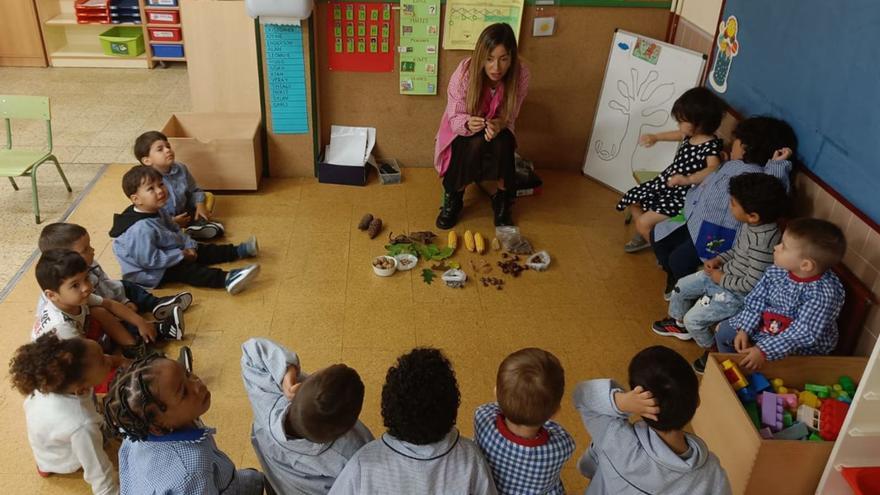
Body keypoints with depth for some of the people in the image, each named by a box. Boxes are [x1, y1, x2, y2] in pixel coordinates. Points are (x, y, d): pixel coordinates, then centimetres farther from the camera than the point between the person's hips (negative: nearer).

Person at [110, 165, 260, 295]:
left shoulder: (157, 211, -1)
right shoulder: (142, 228, -34)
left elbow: (176, 231, 11)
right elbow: (149, 260, -32)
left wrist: (189, 245, -6)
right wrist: (181, 255, -24)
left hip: (165, 254, 10)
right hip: (148, 273, -10)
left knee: (200, 251, 7)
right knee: (186, 270, -25)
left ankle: (238, 251, 11)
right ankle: (226, 279, -41)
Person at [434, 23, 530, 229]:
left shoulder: (520, 74, -23)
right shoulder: (465, 71, -28)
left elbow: (509, 118, -13)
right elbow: (454, 118, -20)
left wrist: (499, 125, -38)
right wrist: (468, 123, -44)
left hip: (498, 132, 1)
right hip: (462, 130, -1)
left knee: (502, 143, -32)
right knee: (476, 142, -34)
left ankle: (501, 201, -9)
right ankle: (453, 198, -11)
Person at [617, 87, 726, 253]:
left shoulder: (711, 147, -25)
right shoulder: (690, 135, 2)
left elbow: (714, 169, -43)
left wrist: (688, 179, -55)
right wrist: (655, 137, 30)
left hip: (682, 195, -10)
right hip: (664, 183, 10)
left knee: (643, 222, -17)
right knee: (632, 199, 20)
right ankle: (645, 235, 38)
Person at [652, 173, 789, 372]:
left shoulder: (763, 242, -35)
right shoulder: (751, 223, -9)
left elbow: (752, 284, -29)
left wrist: (722, 279, -17)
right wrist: (719, 259, -2)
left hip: (737, 293, -9)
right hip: (724, 272, 9)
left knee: (693, 319, -8)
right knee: (681, 287, 17)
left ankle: (713, 351, 21)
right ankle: (680, 324, 45)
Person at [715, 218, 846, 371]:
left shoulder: (825, 293, -33)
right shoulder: (777, 270, -15)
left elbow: (804, 333, -32)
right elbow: (757, 300, -3)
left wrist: (764, 351, -35)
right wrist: (745, 330, -12)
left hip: (801, 347, -6)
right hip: (766, 323, 6)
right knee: (724, 331, 10)